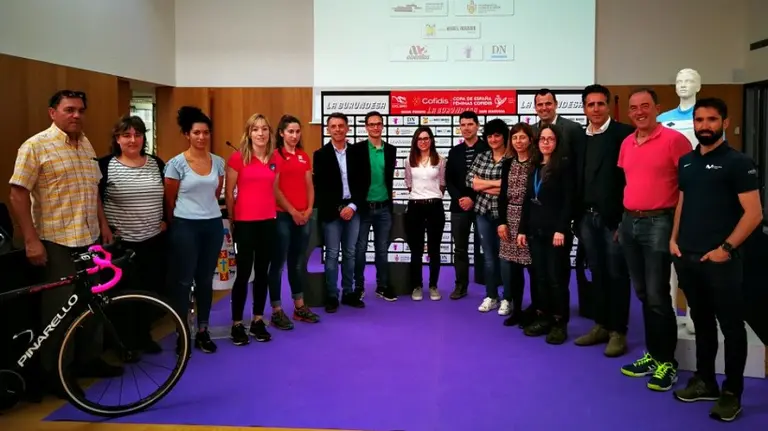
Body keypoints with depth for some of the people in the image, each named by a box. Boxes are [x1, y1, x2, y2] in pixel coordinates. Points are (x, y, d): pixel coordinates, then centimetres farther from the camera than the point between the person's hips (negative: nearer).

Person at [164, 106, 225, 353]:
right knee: (183, 281, 2)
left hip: (213, 225, 4)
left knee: (205, 280, 11)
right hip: (185, 227, -4)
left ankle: (203, 332, 21)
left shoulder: (218, 162, 4)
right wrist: (178, 223, 6)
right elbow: (169, 200, -1)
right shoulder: (176, 163, -8)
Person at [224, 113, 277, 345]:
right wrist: (232, 220, 4)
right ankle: (237, 324, 12)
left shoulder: (274, 160, 7)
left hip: (268, 222, 4)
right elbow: (229, 193, -2)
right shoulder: (238, 158, -7)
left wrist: (272, 211, 14)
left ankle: (258, 321, 22)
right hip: (244, 223, -4)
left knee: (262, 272, 10)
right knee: (243, 273, 0)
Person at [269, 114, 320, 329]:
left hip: (304, 216, 6)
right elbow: (274, 189, -9)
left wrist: (309, 209, -1)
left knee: (298, 263, 13)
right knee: (278, 263, -1)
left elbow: (309, 186, 13)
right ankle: (276, 311, 5)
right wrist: (292, 211, -11)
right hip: (282, 216, -6)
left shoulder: (304, 157, 13)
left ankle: (300, 307, 22)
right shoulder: (275, 156, -5)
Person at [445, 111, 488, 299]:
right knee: (460, 249, 7)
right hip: (459, 206, 4)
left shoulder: (487, 149, -1)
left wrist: (473, 199, -12)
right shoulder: (454, 152, 12)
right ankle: (461, 286, 16)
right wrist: (459, 198, -7)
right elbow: (449, 180, 9)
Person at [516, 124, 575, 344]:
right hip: (536, 231, 6)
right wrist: (522, 229, 11)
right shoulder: (534, 167, 14)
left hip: (556, 230, -6)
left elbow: (568, 200, -11)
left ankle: (560, 323, 9)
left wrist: (561, 229, -18)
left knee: (556, 278, 0)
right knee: (540, 276, 9)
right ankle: (543, 318, 18)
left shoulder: (564, 165, -4)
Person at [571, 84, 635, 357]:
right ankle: (601, 326, 23)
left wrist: (626, 218, -16)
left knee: (617, 275, 3)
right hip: (587, 217, 6)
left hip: (614, 217, -5)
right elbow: (577, 180, 12)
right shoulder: (579, 138, 13)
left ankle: (618, 331, 12)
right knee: (597, 273, 13)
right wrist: (576, 217, 7)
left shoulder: (624, 133, -6)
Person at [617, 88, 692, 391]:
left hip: (658, 223, -7)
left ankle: (667, 362, 9)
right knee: (642, 294, 13)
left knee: (657, 296, -5)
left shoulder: (674, 139, -9)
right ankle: (652, 355, 24)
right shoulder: (626, 144, 11)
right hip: (629, 222, 7)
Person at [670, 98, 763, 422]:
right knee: (701, 322, 16)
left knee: (731, 326, 4)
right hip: (687, 258, 6)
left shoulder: (738, 162, -6)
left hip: (720, 260, -5)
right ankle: (704, 381, 28)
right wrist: (674, 239, 7)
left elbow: (754, 213, -11)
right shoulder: (686, 162, 11)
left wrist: (726, 248, -16)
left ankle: (732, 392, 14)